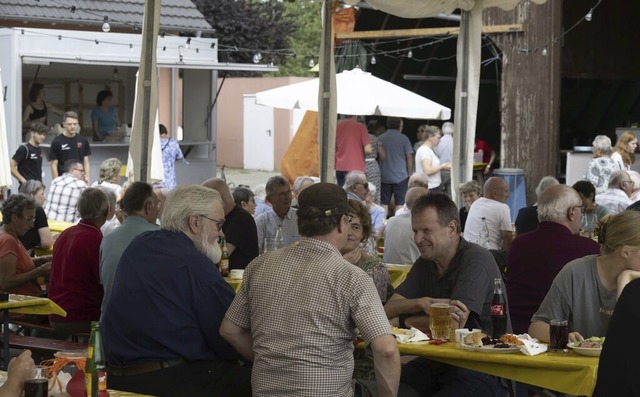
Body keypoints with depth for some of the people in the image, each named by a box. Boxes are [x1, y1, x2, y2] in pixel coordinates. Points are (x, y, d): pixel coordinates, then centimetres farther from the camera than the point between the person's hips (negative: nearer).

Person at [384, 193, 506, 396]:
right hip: (435, 364, 6)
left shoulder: (476, 261, -14)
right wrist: (421, 303, -17)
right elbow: (388, 310, 4)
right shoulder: (425, 263, 10)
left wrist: (403, 322, -6)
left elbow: (453, 324, -21)